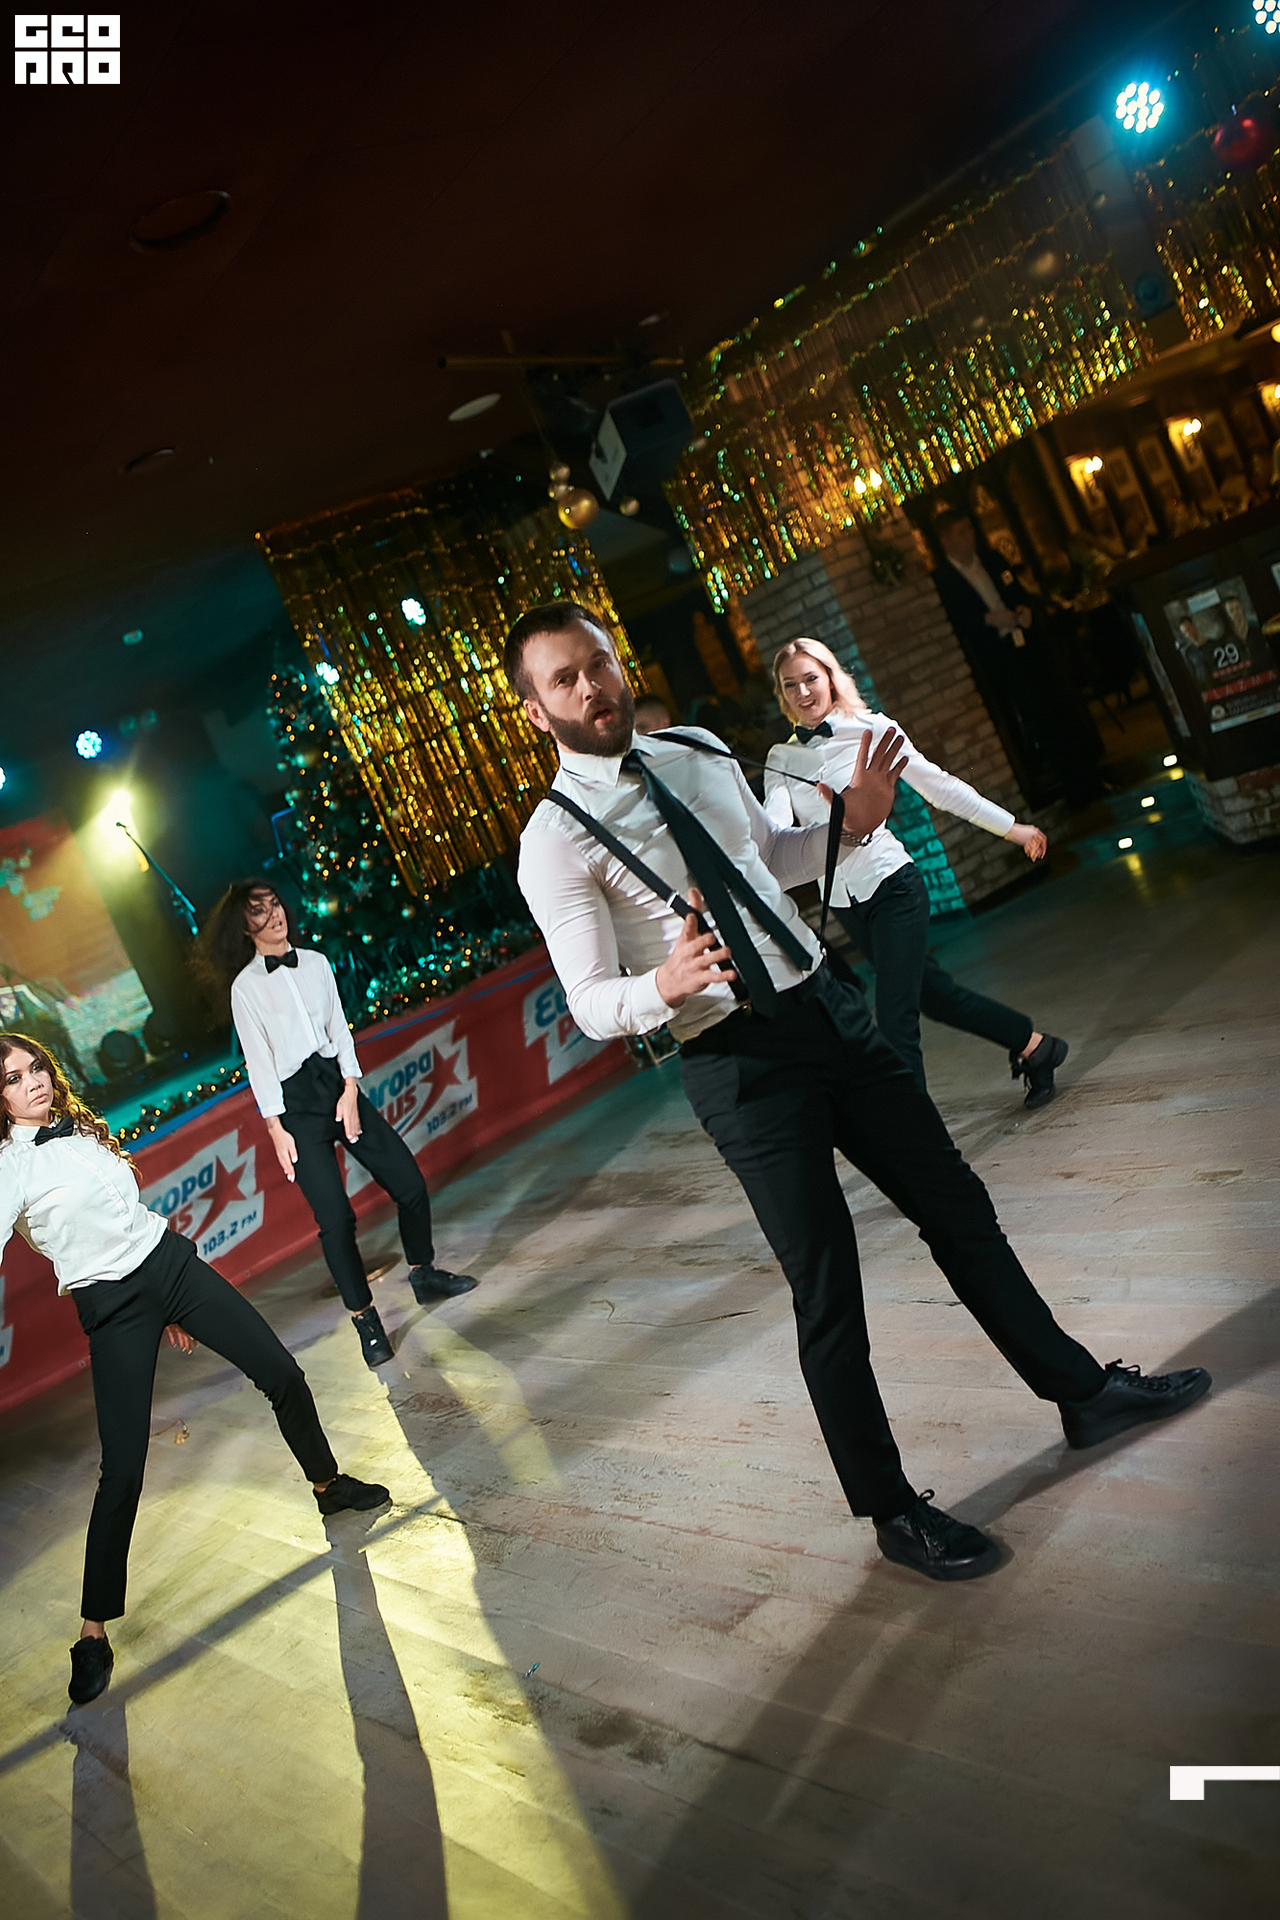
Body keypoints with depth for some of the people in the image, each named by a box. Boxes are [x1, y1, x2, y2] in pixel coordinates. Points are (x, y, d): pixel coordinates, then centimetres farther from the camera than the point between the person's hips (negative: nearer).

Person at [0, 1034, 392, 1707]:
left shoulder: (78, 1128, 8)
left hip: (171, 1262, 6)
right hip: (112, 1306, -6)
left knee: (282, 1373, 8)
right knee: (122, 1471, -8)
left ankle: (329, 1484, 33)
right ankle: (93, 1632, 8)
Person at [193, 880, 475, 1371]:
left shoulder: (315, 962, 10)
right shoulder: (245, 986, -2)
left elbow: (338, 1027, 8)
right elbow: (258, 1060, -4)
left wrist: (351, 1087, -4)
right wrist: (276, 1129, -8)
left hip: (339, 1084, 4)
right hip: (296, 1103, -4)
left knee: (409, 1183, 2)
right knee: (335, 1216, -10)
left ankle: (423, 1273, 24)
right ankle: (364, 1317, 5)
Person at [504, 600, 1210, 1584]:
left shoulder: (700, 754, 8)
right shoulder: (556, 840, -12)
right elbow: (592, 1003, -13)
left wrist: (853, 823, 5)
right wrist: (665, 984, -34)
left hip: (830, 1006, 6)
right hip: (739, 1063, -6)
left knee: (956, 1206, 16)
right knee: (828, 1289, 2)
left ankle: (1082, 1390, 37)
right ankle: (893, 1510, 23)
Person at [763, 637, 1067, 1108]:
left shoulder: (869, 729, -5)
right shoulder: (781, 759, 3)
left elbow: (938, 785, 1)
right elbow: (775, 828, -13)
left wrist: (1011, 827, 6)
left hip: (891, 885, -4)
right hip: (841, 903, 5)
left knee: (896, 1023, -9)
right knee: (931, 992, 17)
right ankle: (1033, 1045, 38)